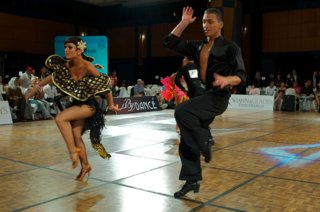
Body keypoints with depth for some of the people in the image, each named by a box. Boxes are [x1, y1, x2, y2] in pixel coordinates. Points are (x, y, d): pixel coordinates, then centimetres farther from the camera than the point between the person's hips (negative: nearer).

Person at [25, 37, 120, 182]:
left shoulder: (87, 66, -22)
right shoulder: (67, 66, -3)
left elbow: (105, 84, -15)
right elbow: (53, 76, 14)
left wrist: (111, 105, -6)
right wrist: (36, 87, 18)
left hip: (89, 104, -7)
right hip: (77, 103, 7)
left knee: (60, 118, -25)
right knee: (76, 135, 5)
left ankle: (73, 151, -12)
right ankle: (85, 166, 23)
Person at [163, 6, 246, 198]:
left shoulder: (230, 47, -4)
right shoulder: (198, 47, 14)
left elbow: (242, 75, -11)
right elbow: (170, 42, 14)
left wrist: (227, 80, -31)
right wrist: (184, 22, 10)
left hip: (218, 96, -7)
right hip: (201, 95, 7)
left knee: (182, 111, -31)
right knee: (187, 141, 5)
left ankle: (204, 143, -10)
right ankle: (193, 180, 19)